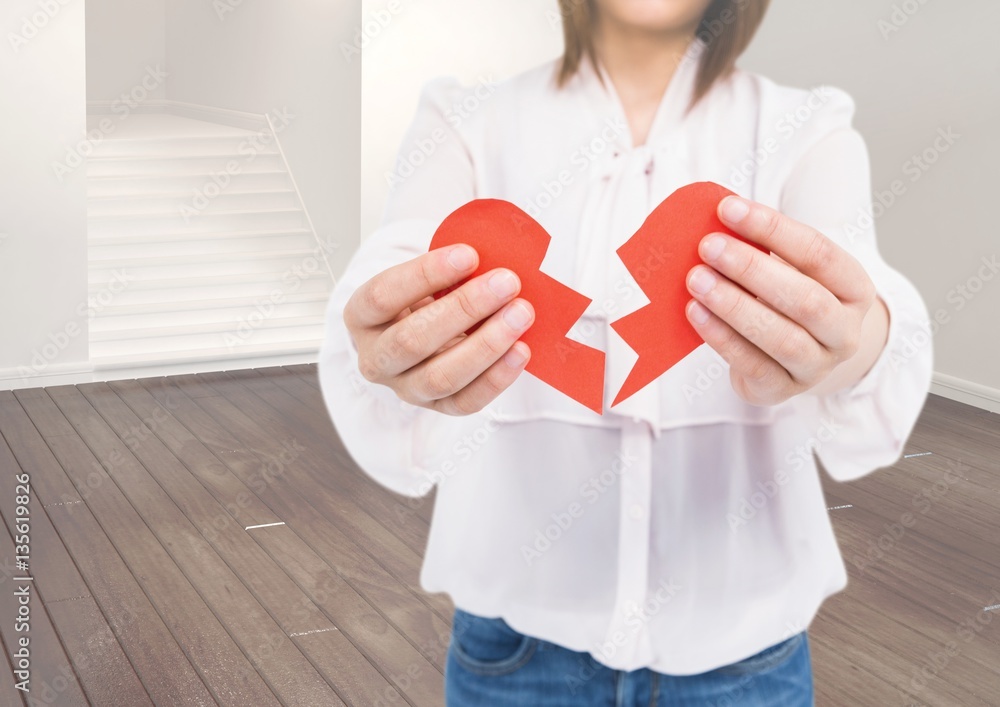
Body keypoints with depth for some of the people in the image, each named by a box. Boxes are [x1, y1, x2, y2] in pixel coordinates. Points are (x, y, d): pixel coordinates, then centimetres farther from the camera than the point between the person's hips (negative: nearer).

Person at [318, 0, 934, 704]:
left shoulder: (808, 132, -2)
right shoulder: (467, 123, -3)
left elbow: (865, 297, -22)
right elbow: (384, 289, -21)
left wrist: (856, 356, -45)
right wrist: (396, 359, -44)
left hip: (742, 638, 1)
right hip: (518, 630, 0)